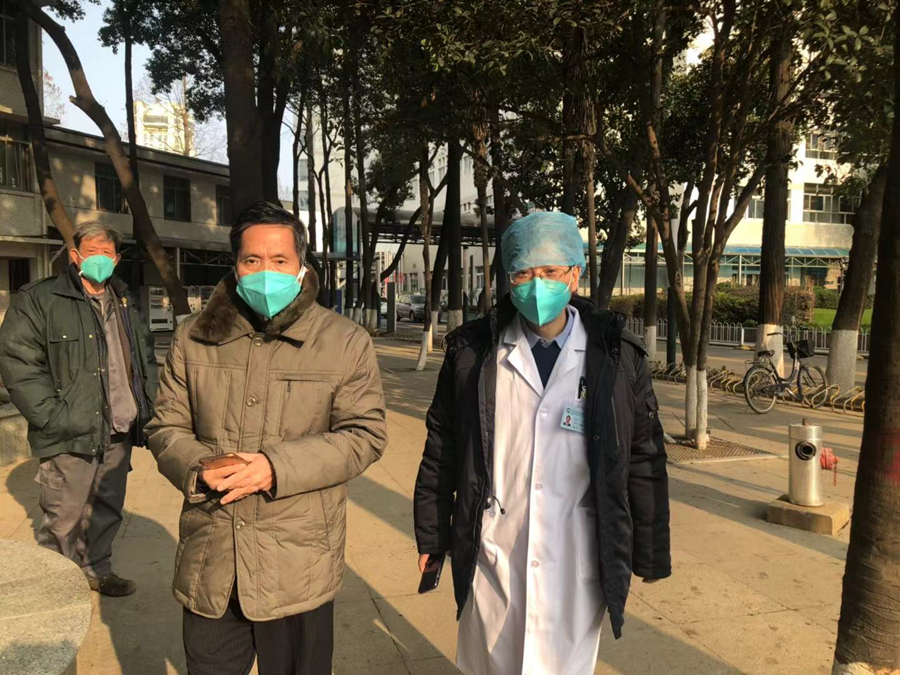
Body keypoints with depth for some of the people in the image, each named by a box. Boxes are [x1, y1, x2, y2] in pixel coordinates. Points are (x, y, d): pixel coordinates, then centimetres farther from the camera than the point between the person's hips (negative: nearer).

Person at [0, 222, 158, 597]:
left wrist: (147, 406, 11)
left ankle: (96, 569, 35)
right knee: (63, 519, 3)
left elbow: (146, 359, 23)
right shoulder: (39, 299, -6)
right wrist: (53, 418, -17)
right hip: (70, 438, -6)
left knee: (107, 510, 17)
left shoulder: (125, 304, 15)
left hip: (119, 433, 6)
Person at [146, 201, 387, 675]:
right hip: (209, 565, 3)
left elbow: (365, 434, -8)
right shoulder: (194, 338, 5)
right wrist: (200, 468, -14)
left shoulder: (345, 342, -4)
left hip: (298, 568, -2)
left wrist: (277, 468, -19)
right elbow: (166, 427, 8)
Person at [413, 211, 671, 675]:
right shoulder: (472, 351, -3)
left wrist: (649, 556, 6)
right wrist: (432, 536, 8)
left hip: (576, 562, -1)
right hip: (491, 554, 1)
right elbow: (441, 450, 4)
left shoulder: (618, 357, -4)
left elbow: (643, 460, 2)